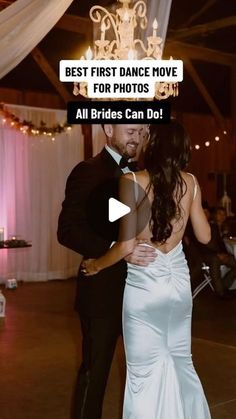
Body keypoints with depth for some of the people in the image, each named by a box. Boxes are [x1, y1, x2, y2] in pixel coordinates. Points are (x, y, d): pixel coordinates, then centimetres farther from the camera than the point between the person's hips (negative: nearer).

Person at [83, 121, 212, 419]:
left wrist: (96, 265, -2)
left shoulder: (132, 181, -14)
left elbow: (127, 245, -18)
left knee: (146, 372, 8)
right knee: (181, 363, 21)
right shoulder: (191, 182, -1)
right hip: (179, 283, 5)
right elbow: (204, 236, 7)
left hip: (144, 285, -4)